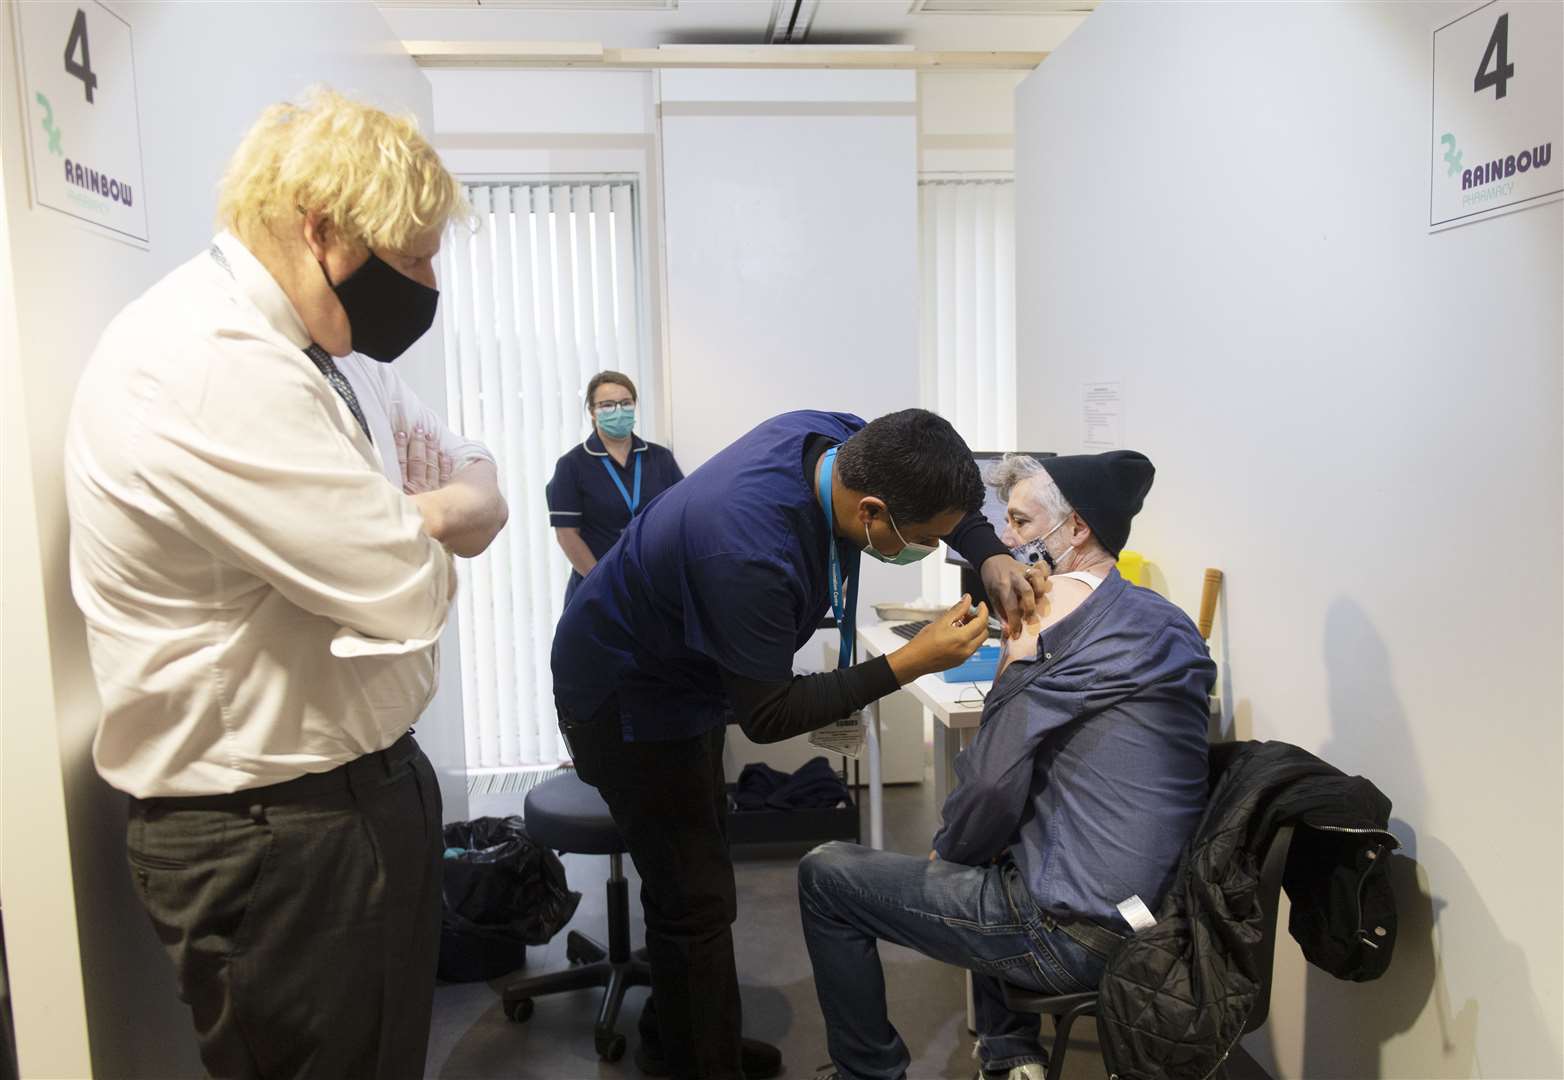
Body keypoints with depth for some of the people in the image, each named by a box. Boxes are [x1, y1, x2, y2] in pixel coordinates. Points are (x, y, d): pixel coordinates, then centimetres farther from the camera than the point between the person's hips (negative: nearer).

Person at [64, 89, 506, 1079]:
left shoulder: (329, 347, 6)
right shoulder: (208, 365, -25)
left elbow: (483, 496, 9)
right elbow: (411, 592, -27)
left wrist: (412, 514, -13)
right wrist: (422, 530, -4)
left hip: (371, 781, 9)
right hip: (272, 836, -9)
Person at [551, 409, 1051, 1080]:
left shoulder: (843, 441, -19)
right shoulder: (749, 554, -42)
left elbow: (941, 491, 3)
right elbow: (768, 717, -29)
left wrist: (991, 557, -14)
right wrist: (910, 663, -30)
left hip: (685, 672, 9)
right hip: (626, 697, -9)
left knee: (696, 873, 21)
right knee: (696, 901, -3)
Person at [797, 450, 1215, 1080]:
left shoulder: (1064, 605, -17)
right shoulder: (1164, 622, 9)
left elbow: (992, 779, -22)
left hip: (1079, 934, -9)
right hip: (1153, 911, 9)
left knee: (824, 874, 4)